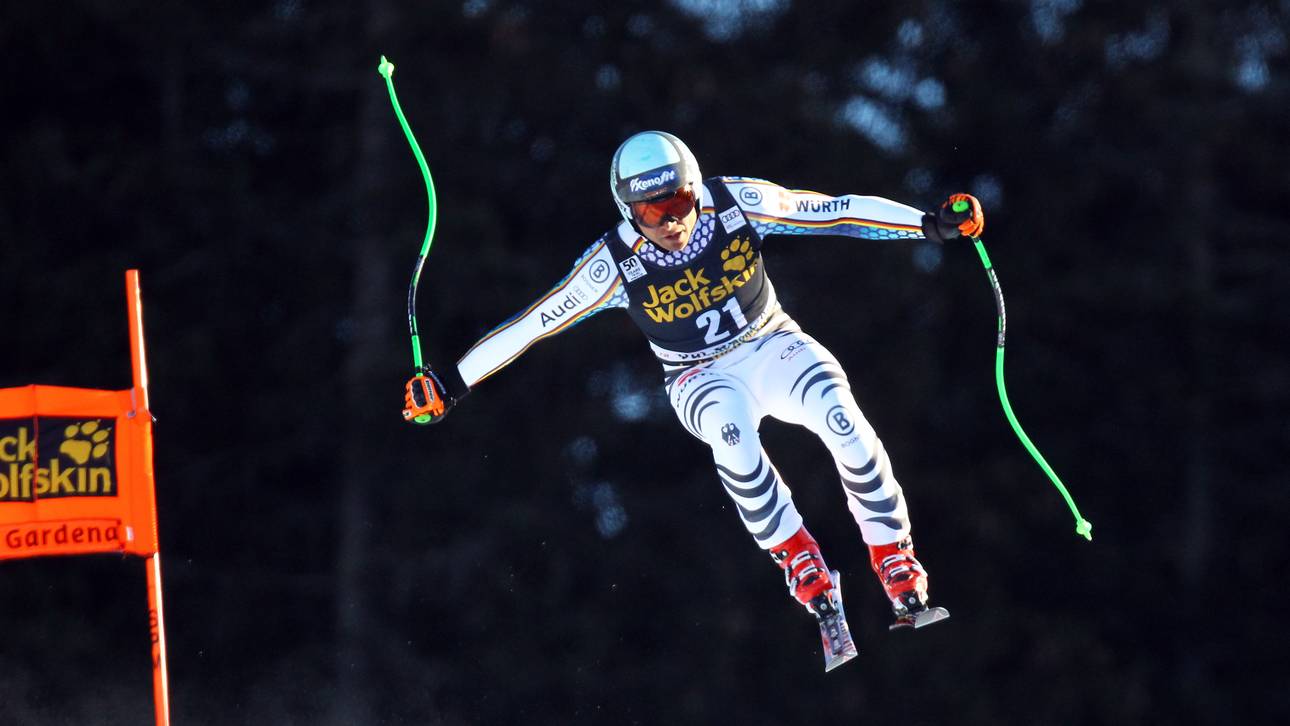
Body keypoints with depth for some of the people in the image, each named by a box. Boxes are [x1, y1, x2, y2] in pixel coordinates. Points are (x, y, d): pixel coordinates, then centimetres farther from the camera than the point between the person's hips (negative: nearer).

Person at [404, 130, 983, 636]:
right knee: (731, 431, -37)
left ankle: (896, 563, -17)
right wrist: (452, 384, -14)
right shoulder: (616, 264, -19)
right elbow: (533, 322, -13)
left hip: (772, 347, 1)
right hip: (702, 377, -1)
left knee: (841, 418, -29)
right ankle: (800, 562, -24)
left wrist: (933, 224, -14)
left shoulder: (737, 204, -17)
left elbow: (834, 211, -12)